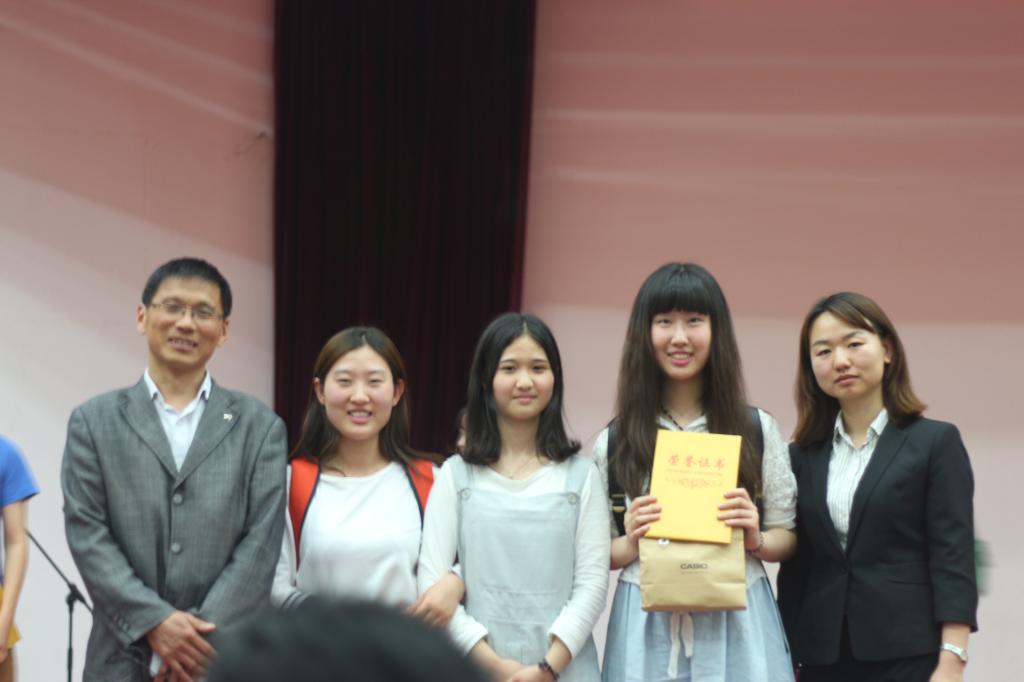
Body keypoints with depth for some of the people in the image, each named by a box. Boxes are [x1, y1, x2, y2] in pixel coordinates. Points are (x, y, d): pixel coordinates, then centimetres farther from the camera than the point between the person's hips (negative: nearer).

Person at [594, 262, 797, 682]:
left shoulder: (757, 429, 4)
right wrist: (630, 545, -12)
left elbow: (788, 537, 9)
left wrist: (756, 541, -11)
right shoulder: (615, 441, 3)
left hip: (737, 625, 0)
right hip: (646, 629, 0)